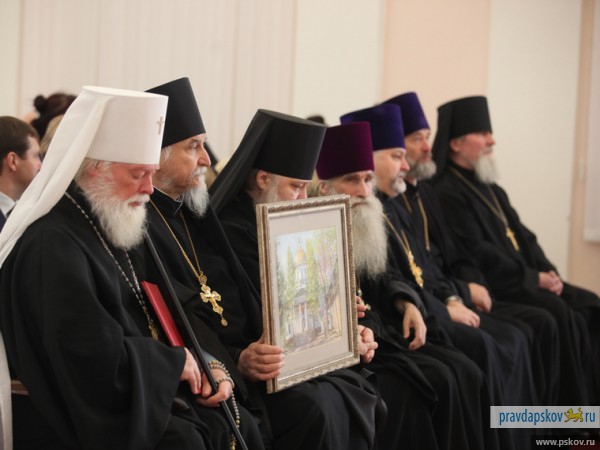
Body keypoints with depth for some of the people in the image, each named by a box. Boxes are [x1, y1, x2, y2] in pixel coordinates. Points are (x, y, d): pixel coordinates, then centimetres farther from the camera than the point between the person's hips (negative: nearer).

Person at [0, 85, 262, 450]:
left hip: (135, 397, 9)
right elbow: (99, 357, -25)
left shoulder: (108, 231, 14)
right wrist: (176, 361, -10)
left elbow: (153, 323, 17)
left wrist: (204, 367, 0)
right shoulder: (52, 245, -18)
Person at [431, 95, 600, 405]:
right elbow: (477, 253, -18)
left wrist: (548, 272, 1)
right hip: (493, 289, -9)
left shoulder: (490, 189, 21)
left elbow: (523, 237, 20)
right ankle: (574, 409, -18)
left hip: (525, 280, 10)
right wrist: (534, 278, -15)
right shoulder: (447, 193, -10)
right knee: (562, 316, -26)